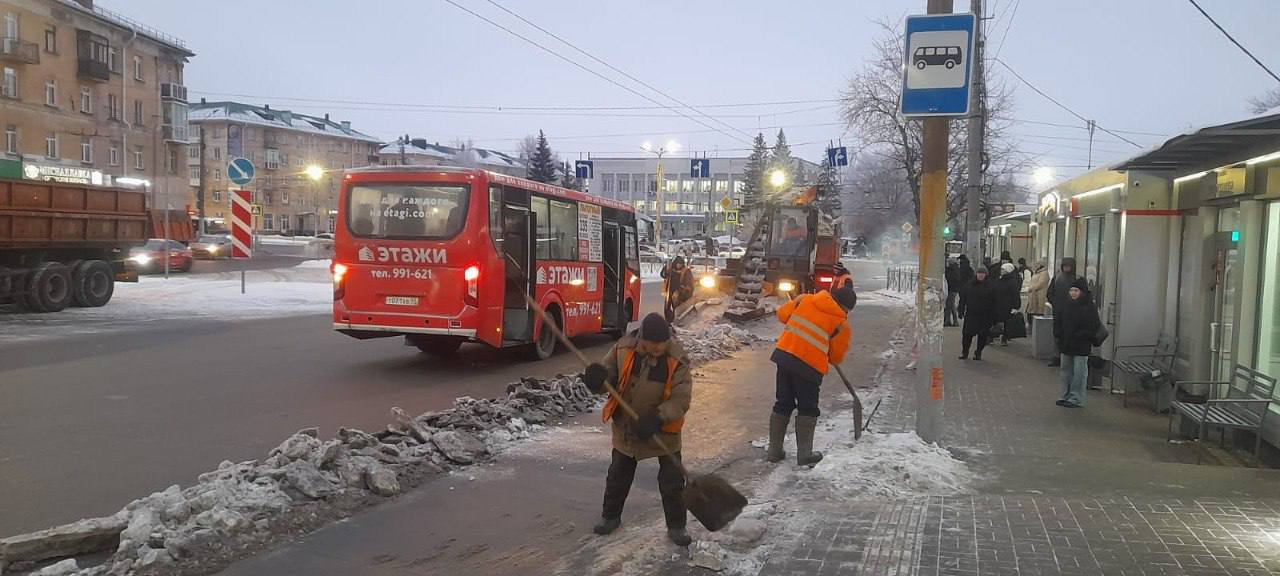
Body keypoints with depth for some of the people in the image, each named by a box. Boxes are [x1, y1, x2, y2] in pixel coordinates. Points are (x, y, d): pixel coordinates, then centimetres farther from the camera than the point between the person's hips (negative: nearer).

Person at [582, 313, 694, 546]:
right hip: (626, 426, 2)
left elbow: (681, 398, -21)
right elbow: (608, 375, -3)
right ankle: (611, 516, 37)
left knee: (672, 481, 5)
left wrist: (658, 418, -34)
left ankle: (676, 526, 23)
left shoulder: (677, 359, -20)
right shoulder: (624, 349, -14)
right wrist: (598, 379, -28)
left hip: (663, 430, -2)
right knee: (618, 475, 17)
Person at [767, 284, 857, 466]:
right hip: (809, 365, -5)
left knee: (783, 404, 15)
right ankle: (804, 454, 12)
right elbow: (837, 355, 4)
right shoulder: (841, 322, -1)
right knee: (808, 410, 11)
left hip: (784, 354, 5)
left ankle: (775, 450, 21)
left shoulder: (805, 299, 8)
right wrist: (828, 358, 26)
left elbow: (782, 313, 13)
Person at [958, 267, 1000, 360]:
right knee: (967, 334, 0)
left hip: (985, 316, -1)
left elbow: (996, 302, -1)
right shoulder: (969, 285, 7)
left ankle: (978, 353, 18)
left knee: (983, 335, 3)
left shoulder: (992, 286, 0)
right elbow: (963, 298, 12)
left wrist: (995, 316, -7)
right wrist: (961, 311, 5)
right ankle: (964, 353, 12)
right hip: (970, 314, 2)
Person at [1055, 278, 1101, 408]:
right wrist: (1058, 334, 0)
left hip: (1081, 347, -7)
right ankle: (1066, 396, 25)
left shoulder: (1089, 307, -11)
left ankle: (1076, 399, 6)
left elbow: (1092, 328, -15)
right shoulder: (1066, 305, 8)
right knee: (1066, 371, 14)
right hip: (1065, 345, 7)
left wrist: (1077, 337, -20)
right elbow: (1058, 321, 14)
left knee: (1079, 373, -1)